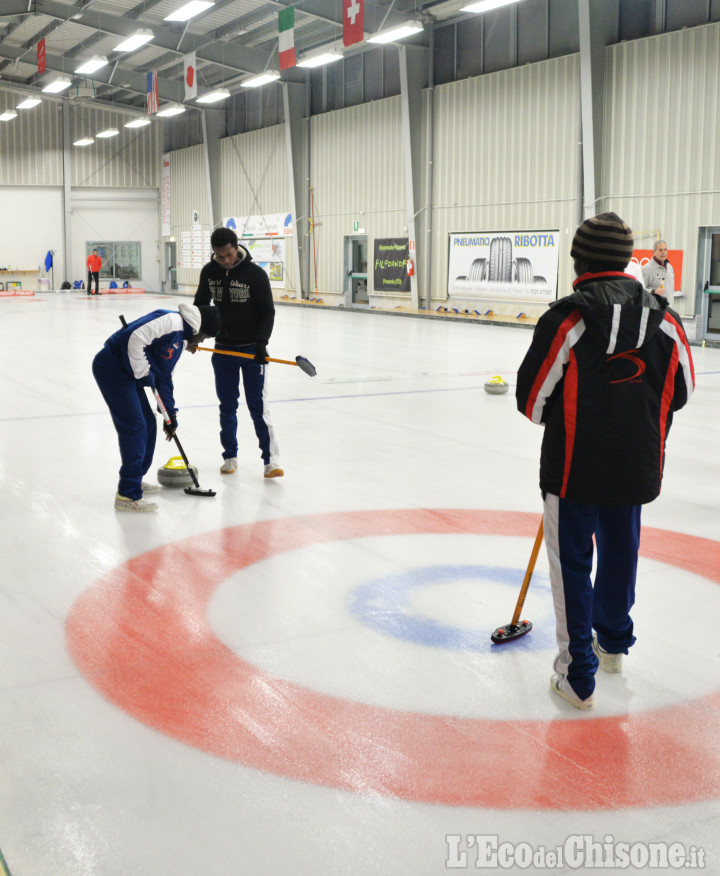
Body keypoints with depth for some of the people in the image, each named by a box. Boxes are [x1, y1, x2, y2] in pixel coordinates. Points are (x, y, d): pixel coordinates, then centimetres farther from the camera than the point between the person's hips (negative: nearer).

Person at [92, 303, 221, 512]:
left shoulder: (180, 338, 18)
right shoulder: (172, 321, -15)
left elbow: (165, 377, 24)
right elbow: (136, 337, -28)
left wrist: (170, 413, 23)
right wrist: (144, 373, -18)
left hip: (126, 373, 11)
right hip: (112, 367, -11)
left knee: (148, 424, 16)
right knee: (134, 427, -11)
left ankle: (134, 479, 32)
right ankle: (127, 495, -8)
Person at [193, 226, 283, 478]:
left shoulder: (255, 273, -13)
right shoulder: (209, 272, 0)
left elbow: (267, 312, -9)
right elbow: (201, 304, 14)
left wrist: (262, 341, -21)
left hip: (252, 349, -4)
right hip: (223, 348, 4)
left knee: (258, 405, -6)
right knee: (227, 406, 9)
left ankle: (270, 459, -3)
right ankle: (230, 456, 21)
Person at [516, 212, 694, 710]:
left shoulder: (566, 319, -16)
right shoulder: (663, 318, -2)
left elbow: (532, 398, -12)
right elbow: (680, 391, 6)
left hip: (574, 466, -4)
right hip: (637, 467, 5)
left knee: (571, 563, 7)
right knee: (621, 552, 22)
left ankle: (578, 675, 12)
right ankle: (613, 643, 43)